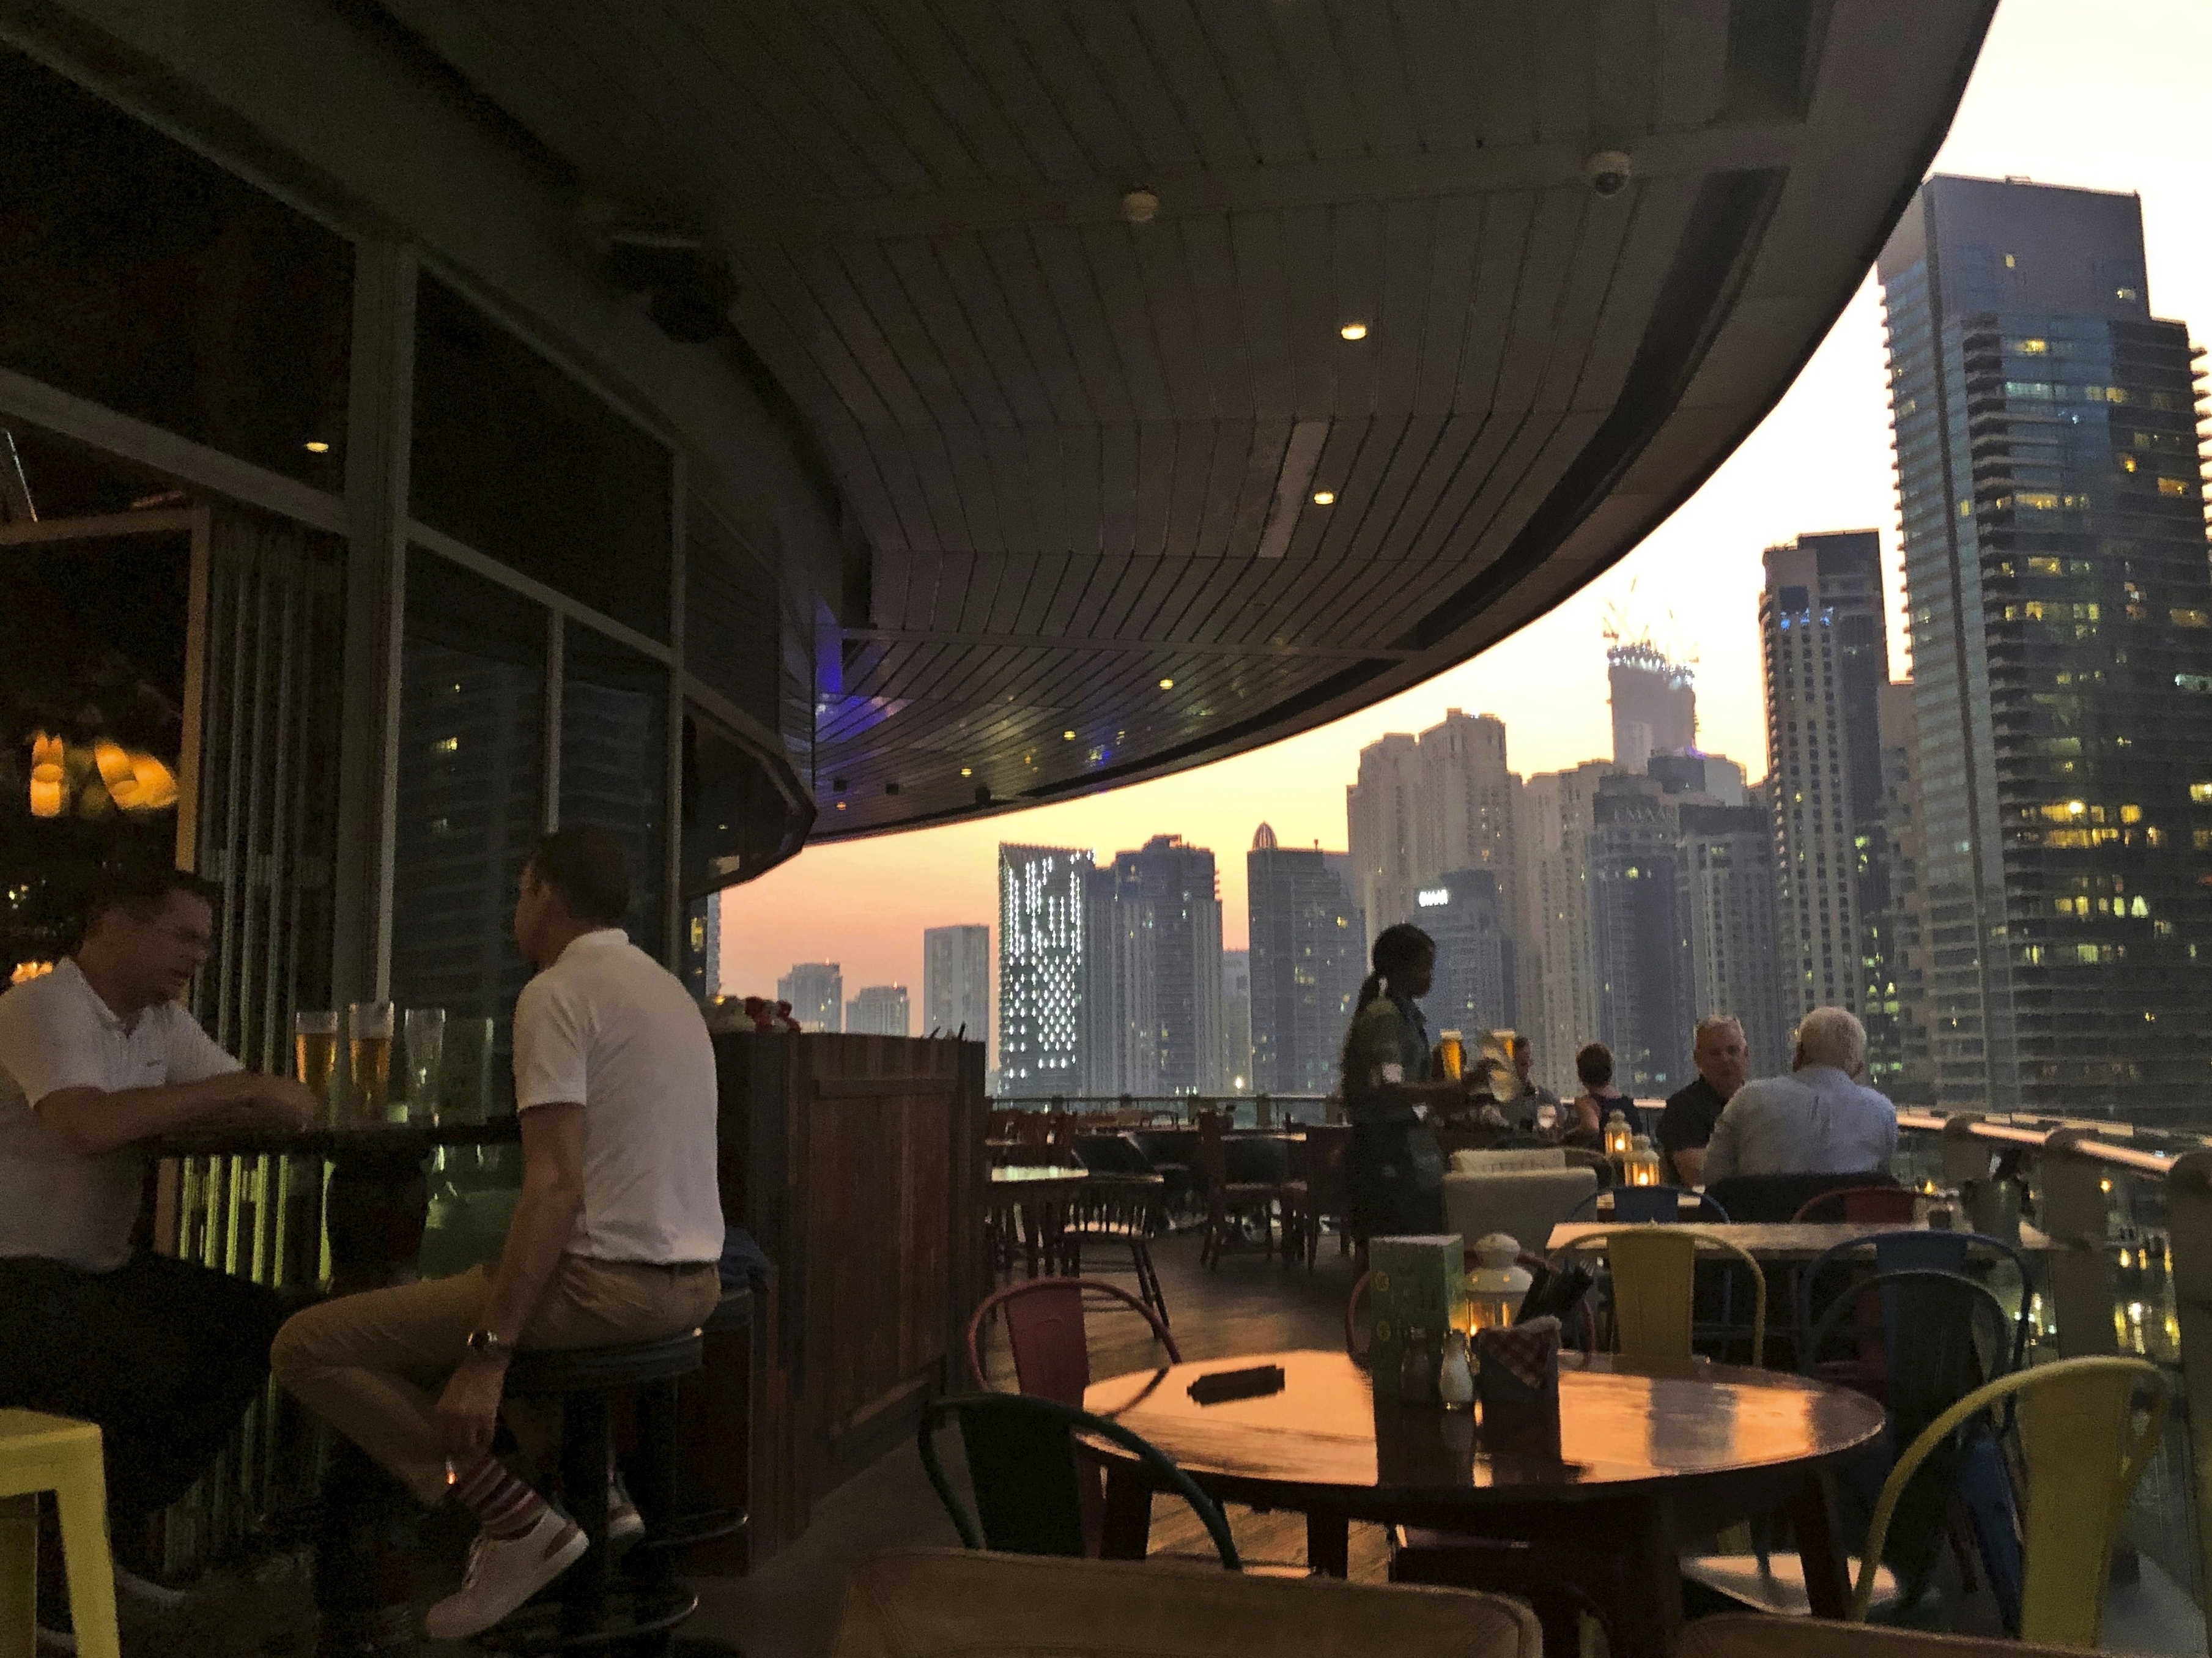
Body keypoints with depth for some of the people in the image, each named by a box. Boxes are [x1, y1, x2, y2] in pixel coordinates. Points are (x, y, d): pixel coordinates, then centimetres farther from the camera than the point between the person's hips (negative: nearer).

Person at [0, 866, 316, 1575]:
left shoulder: (162, 1022, 9)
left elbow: (252, 1105, 6)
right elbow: (90, 1125, -35)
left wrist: (280, 1104, -19)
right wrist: (236, 1088, -28)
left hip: (100, 1264, 9)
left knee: (257, 1323, -3)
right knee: (149, 1366, -29)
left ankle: (119, 1524, 10)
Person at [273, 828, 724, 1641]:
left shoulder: (556, 993, -11)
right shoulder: (669, 989, 16)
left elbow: (556, 1188, -20)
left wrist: (487, 1357, -19)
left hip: (608, 1281, -9)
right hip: (691, 1280, 9)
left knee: (309, 1346, -1)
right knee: (440, 1300, 34)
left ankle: (515, 1518, -6)